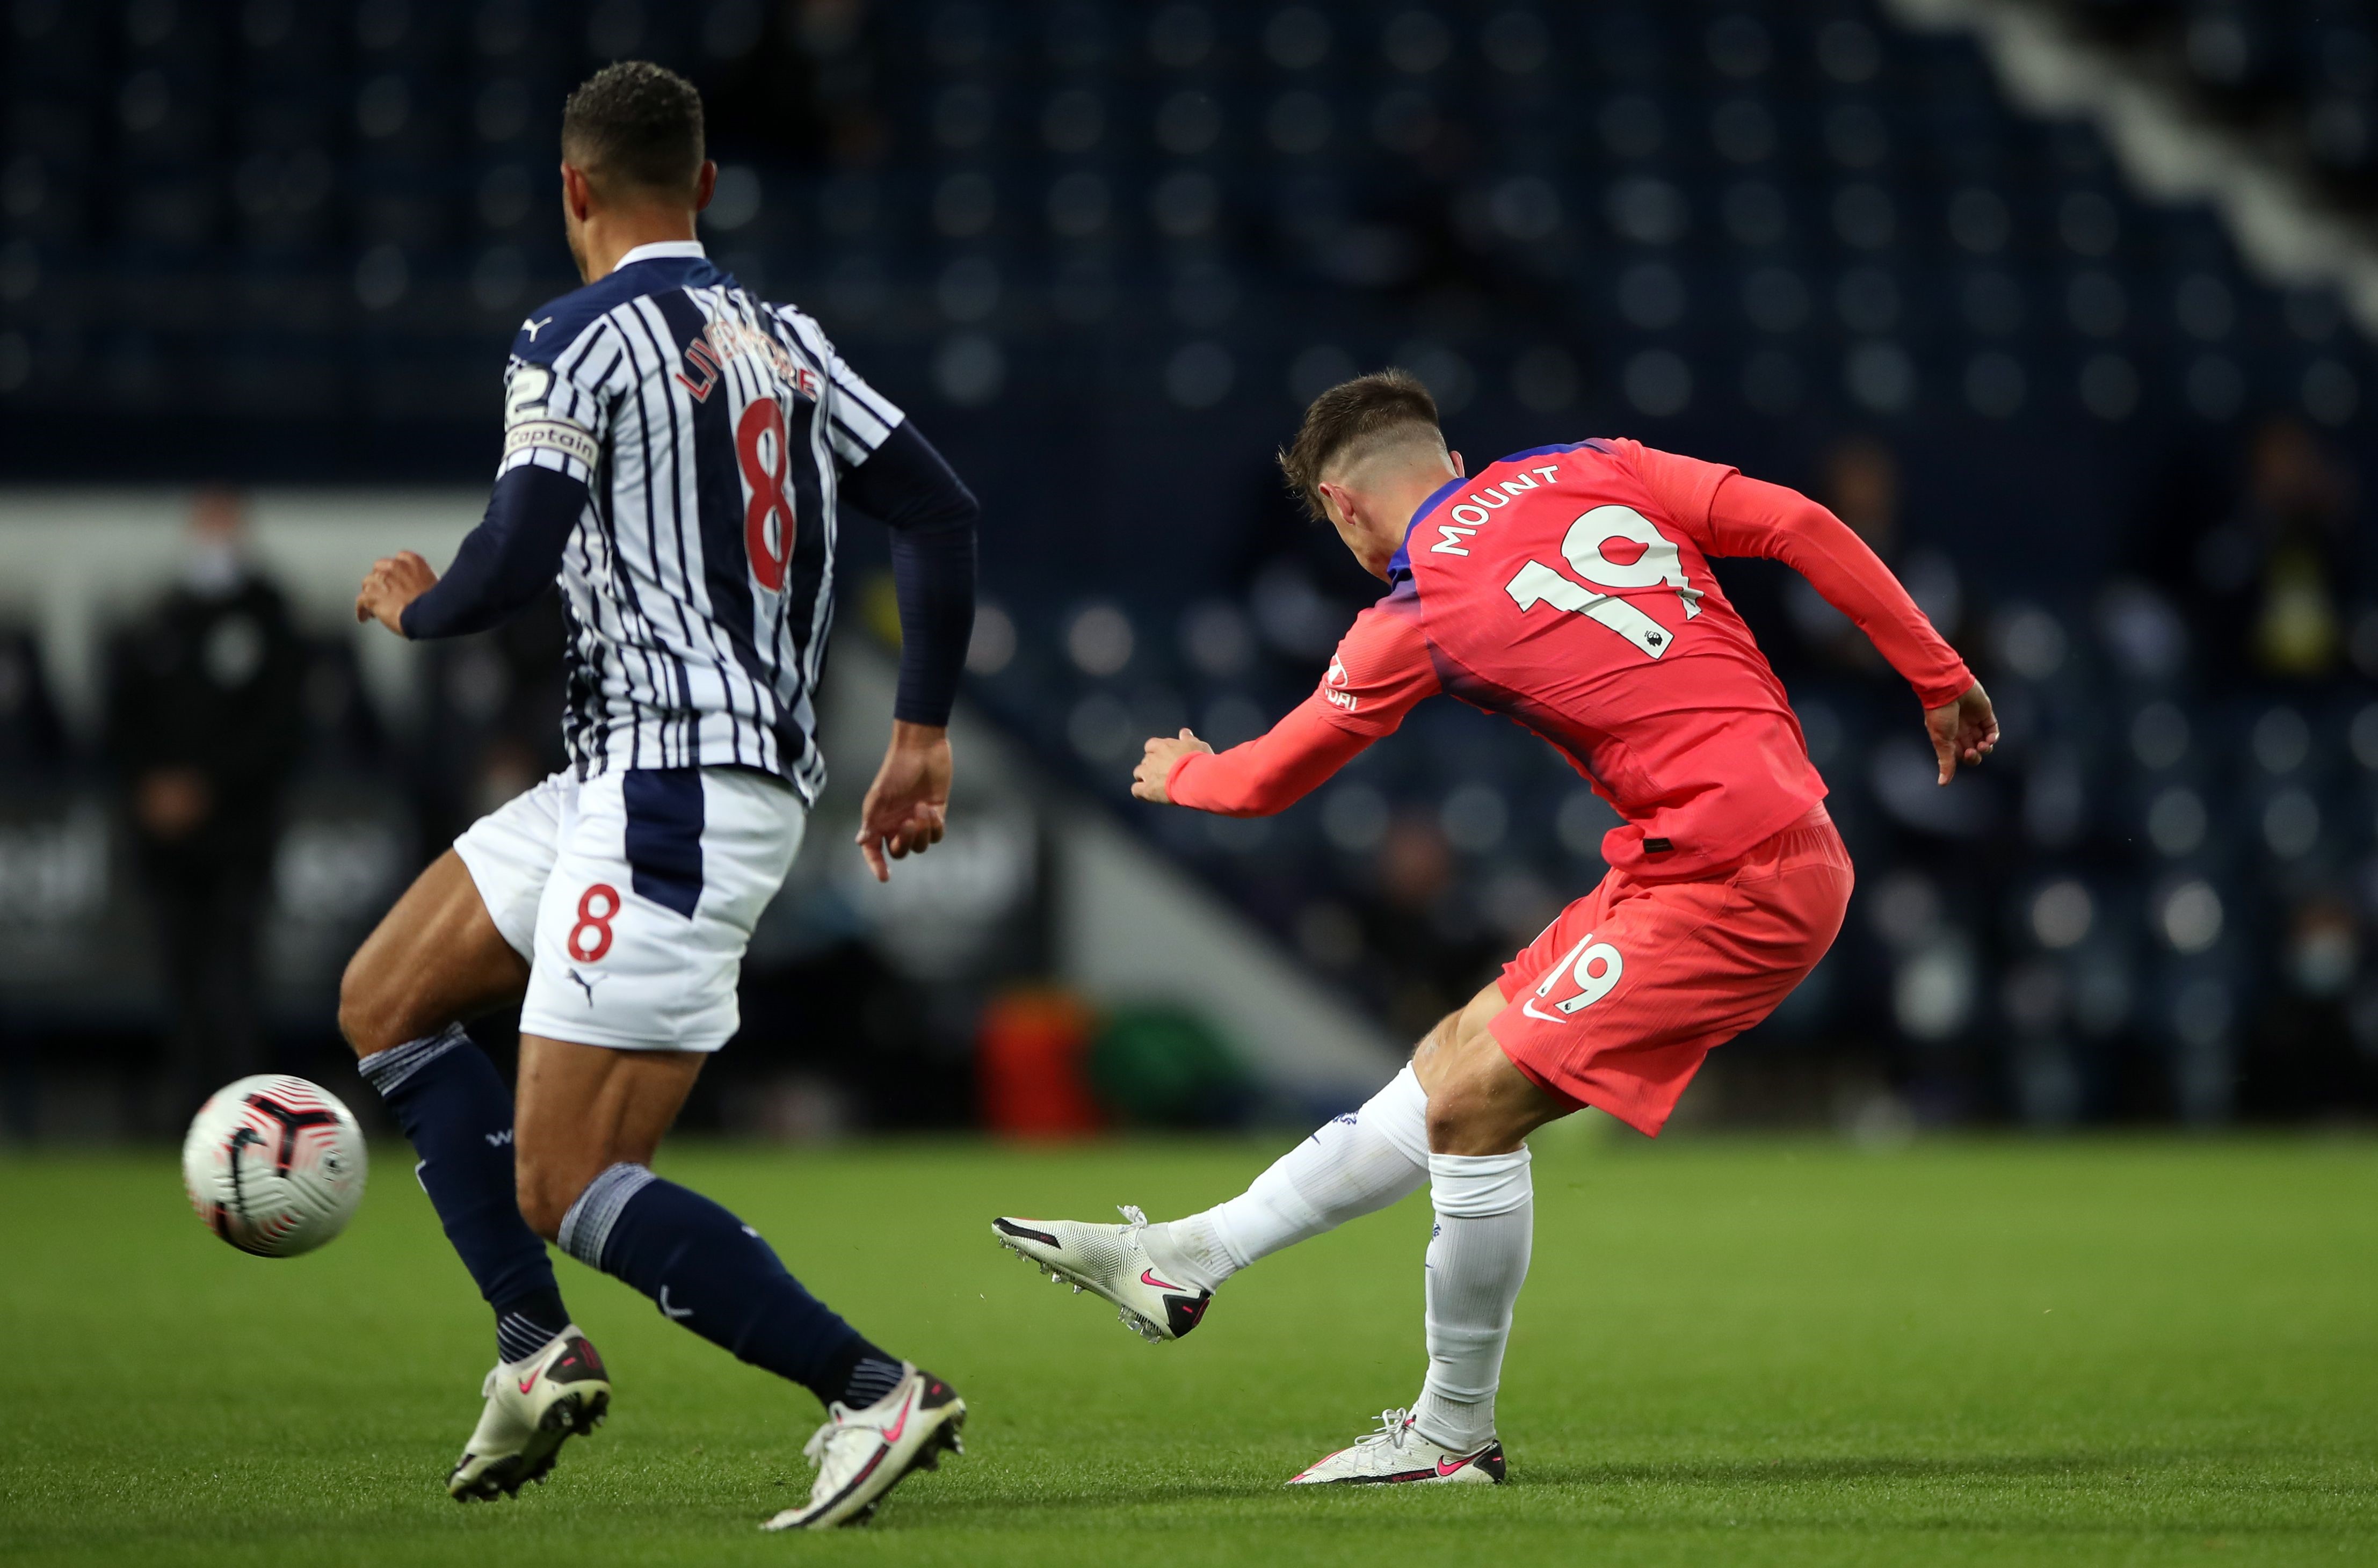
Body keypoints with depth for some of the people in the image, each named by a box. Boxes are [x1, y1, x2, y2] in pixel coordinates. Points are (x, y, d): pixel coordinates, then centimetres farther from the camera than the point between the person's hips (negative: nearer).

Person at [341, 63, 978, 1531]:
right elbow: (944, 516, 11)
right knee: (385, 1000, 18)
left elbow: (514, 566, -16)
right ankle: (539, 1347, 11)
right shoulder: (788, 339, 15)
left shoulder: (580, 338, -8)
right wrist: (923, 736, 15)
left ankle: (875, 1391, -16)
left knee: (565, 1187, -10)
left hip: (671, 791, -9)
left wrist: (415, 603, 7)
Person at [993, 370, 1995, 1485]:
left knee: (1472, 1106, -5)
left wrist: (1182, 774, 31)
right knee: (1456, 1058, 11)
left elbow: (1268, 779, 9)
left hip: (1727, 880, -9)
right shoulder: (1592, 472, 8)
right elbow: (1803, 527, 3)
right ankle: (1190, 1260, 17)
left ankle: (1453, 1432, 7)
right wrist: (1941, 680, 10)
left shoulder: (1415, 617, -7)